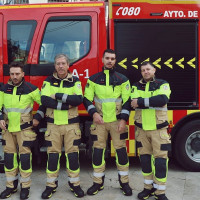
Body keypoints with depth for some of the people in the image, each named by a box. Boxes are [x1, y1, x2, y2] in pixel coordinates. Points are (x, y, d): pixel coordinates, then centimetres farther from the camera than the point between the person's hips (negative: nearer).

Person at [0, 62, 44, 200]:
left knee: (25, 157, -3)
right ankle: (11, 186, 22)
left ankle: (25, 187, 11)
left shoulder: (30, 89, -8)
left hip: (24, 129, -4)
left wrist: (38, 118, -5)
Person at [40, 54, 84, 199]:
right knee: (53, 154, 5)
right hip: (53, 124, 1)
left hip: (71, 124, 0)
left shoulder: (75, 81, 3)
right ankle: (51, 185, 18)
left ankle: (75, 184, 17)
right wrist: (66, 105, -16)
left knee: (73, 154, 2)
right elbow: (44, 100, -11)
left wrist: (58, 96, -17)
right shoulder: (48, 81, 4)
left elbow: (79, 99, -14)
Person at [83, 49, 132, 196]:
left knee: (121, 150, 1)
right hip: (100, 121, 1)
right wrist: (94, 113, -10)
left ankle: (124, 182, 16)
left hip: (117, 121, -1)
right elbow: (87, 99, 6)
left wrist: (124, 119, -8)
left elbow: (127, 101, 1)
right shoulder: (94, 79, 5)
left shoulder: (122, 79, 3)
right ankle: (98, 183, 17)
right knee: (98, 150, 4)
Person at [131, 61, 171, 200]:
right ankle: (149, 187, 25)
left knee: (160, 160, -2)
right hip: (141, 129, 3)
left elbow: (163, 99, -20)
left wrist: (141, 102, -18)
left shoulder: (163, 84, 1)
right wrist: (153, 102, -17)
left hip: (158, 129, -3)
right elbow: (133, 103, -10)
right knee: (145, 159, 9)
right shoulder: (136, 86, 8)